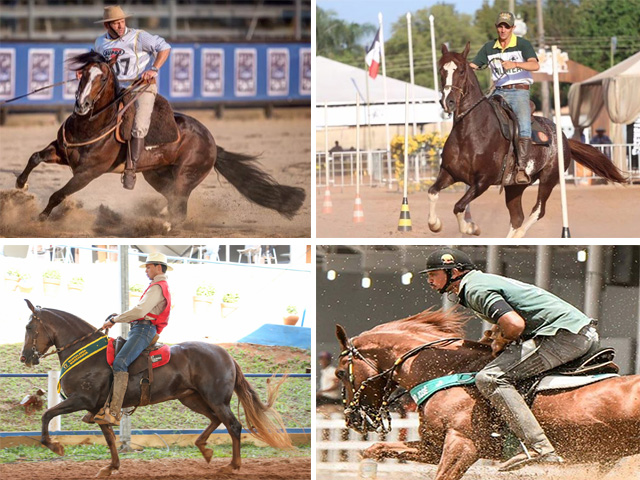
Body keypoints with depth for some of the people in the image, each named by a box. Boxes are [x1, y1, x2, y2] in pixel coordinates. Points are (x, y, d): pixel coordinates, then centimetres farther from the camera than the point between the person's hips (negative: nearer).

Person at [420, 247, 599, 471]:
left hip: (564, 335, -11)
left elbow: (515, 324, -24)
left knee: (489, 378, -18)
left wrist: (500, 344, -3)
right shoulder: (483, 280, 21)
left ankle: (539, 448, -27)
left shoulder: (475, 289, -10)